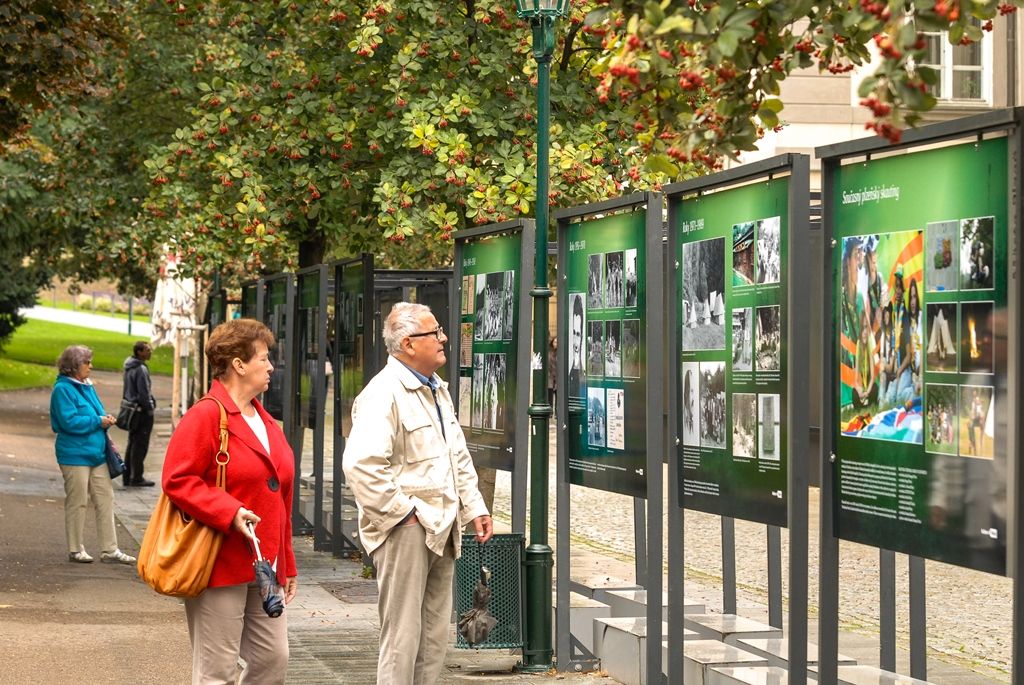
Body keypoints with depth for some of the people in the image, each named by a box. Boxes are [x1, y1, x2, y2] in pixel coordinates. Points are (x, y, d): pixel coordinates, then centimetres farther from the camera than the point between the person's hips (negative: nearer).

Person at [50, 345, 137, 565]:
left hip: (97, 454, 8)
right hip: (75, 454, -8)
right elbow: (69, 421, -20)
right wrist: (98, 421, -15)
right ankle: (76, 549, 13)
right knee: (77, 503, 1)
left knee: (105, 501, 5)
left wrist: (106, 419, 2)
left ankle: (109, 550, 8)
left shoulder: (87, 387, 14)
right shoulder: (63, 389, -12)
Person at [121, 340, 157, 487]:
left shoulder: (129, 368, 12)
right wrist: (150, 409, -11)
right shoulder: (141, 369, -17)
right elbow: (144, 393, -19)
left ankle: (127, 477, 18)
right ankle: (136, 478, -2)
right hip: (142, 411, -10)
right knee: (140, 445, -5)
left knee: (132, 444, 14)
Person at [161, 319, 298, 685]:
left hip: (264, 568, 8)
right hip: (221, 565, -8)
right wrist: (230, 513, -25)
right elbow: (177, 480, -17)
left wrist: (287, 564, 21)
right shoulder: (205, 417, -9)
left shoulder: (266, 423, 18)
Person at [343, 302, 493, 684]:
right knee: (402, 638, -4)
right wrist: (402, 512, -21)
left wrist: (474, 508, 15)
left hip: (440, 530, 9)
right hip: (405, 532, -9)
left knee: (435, 637, 14)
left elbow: (459, 457, 25)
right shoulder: (384, 393, -16)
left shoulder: (437, 391, 15)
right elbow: (360, 464, -28)